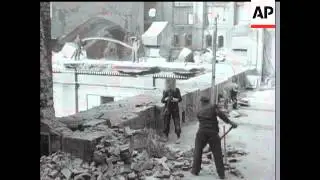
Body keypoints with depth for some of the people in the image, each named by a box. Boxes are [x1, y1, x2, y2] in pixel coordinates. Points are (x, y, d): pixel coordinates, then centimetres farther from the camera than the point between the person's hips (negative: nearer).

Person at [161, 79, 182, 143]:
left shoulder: (177, 90, -3)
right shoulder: (165, 91, 2)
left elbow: (180, 99, -6)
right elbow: (162, 100, -1)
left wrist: (174, 99, -24)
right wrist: (166, 99, -22)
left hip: (175, 109, -2)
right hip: (167, 108, 2)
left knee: (177, 123, -6)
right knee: (166, 123, 4)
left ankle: (178, 137, 4)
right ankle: (166, 137, 20)